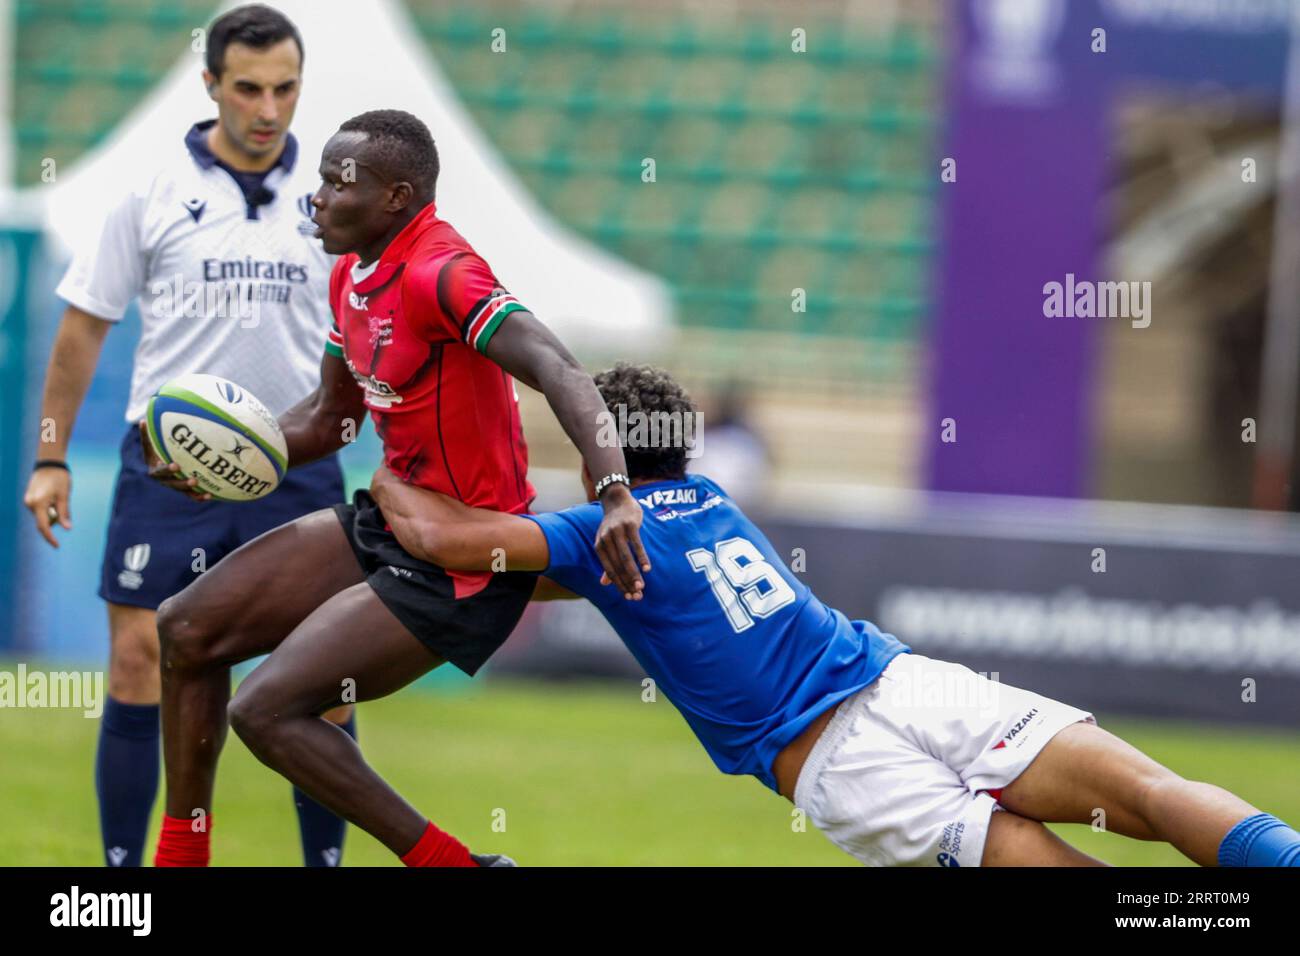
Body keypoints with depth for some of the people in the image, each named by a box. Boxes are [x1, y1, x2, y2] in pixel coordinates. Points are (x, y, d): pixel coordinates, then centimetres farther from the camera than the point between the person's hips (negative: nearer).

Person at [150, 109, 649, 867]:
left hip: (459, 570, -10)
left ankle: (454, 865, -6)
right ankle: (181, 856, 20)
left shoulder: (439, 274, -23)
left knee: (266, 712, -15)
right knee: (189, 628, 10)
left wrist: (616, 490, -51)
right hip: (388, 523, 10)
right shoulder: (354, 275, 6)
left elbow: (558, 371, -36)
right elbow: (327, 421, 18)